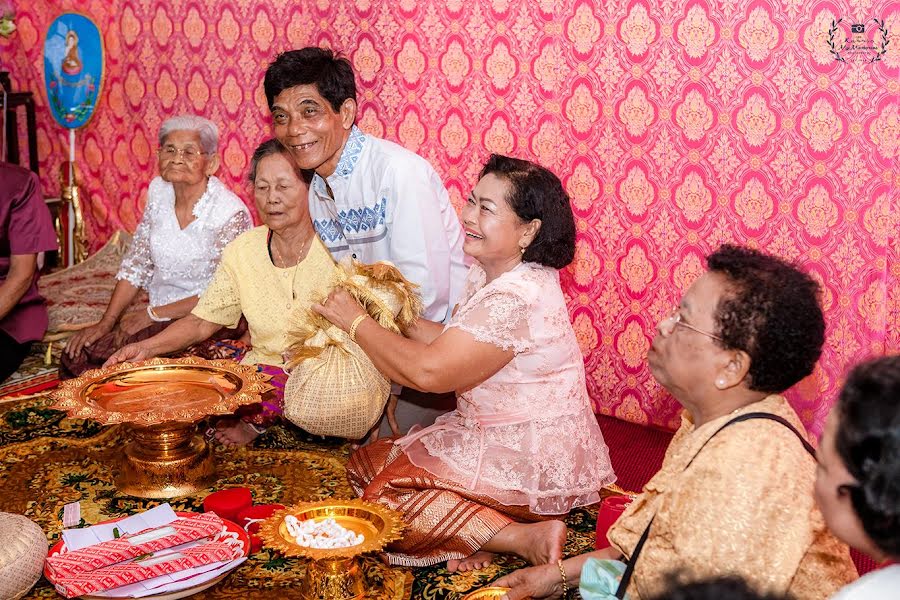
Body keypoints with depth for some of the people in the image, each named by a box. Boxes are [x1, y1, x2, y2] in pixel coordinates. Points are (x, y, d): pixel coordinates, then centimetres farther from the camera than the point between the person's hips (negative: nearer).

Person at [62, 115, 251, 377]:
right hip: (159, 319, 6)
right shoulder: (159, 191, 3)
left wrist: (151, 314, -15)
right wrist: (106, 322, -1)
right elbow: (136, 264, 8)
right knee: (77, 355, -13)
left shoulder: (231, 214, -17)